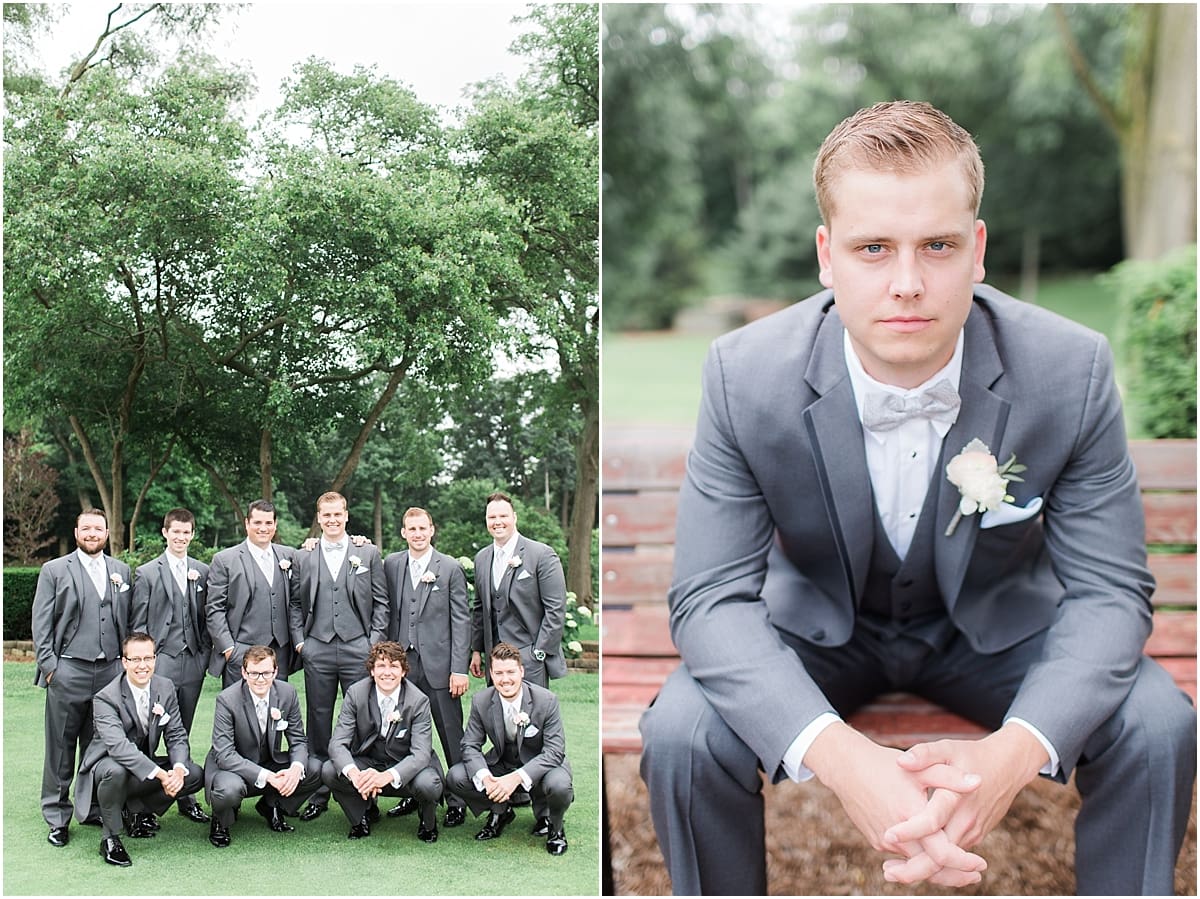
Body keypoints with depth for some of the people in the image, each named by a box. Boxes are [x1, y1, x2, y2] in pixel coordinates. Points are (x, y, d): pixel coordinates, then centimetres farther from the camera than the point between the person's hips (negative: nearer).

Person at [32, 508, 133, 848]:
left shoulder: (122, 571, 12)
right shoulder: (54, 571, 3)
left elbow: (128, 621, 14)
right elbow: (41, 623, 1)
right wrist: (49, 665, -7)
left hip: (111, 670, 3)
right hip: (69, 672, -3)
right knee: (60, 747, 2)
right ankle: (57, 818, 8)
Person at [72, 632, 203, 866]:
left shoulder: (165, 689, -5)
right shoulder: (106, 698, -23)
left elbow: (176, 736, -4)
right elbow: (118, 746, -36)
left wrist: (178, 769, -26)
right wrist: (160, 775, -44)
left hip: (145, 763, 5)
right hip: (105, 764, -5)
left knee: (195, 775, -14)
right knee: (116, 772, -40)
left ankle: (134, 810, 3)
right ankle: (110, 838, -17)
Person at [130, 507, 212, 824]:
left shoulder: (202, 572, 11)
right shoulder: (146, 573, 1)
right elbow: (139, 625, 0)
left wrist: (205, 652, 6)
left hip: (193, 662, 4)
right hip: (161, 662, -3)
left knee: (182, 732, 11)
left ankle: (185, 797, 16)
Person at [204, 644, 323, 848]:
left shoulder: (287, 693, -10)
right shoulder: (227, 700, -23)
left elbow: (298, 740, -3)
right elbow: (224, 754, -26)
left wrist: (296, 768, -27)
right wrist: (266, 776, -37)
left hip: (270, 765, 5)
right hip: (233, 768, -5)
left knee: (315, 769, -17)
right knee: (230, 789, -38)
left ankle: (272, 807, 10)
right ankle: (220, 822, 0)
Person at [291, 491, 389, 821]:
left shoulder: (368, 553, 7)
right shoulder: (304, 558, 10)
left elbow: (381, 602, 6)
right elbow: (296, 603, 14)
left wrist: (375, 641, -2)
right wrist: (299, 640, 3)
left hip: (357, 648, -1)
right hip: (317, 649, 1)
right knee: (318, 720, 5)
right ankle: (319, 793, 13)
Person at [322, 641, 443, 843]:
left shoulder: (418, 701, -16)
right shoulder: (355, 694, -11)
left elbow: (421, 753, -23)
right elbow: (338, 742, -15)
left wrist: (387, 776, -43)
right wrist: (353, 773, -38)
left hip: (406, 766, -2)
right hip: (367, 763, 2)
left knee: (427, 784, -34)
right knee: (328, 771, -24)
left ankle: (428, 822, 4)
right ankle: (364, 814, 6)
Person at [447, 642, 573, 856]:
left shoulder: (546, 700, -21)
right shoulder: (481, 701, -12)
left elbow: (555, 751, -23)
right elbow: (470, 745, -7)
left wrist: (517, 777, -36)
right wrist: (484, 777, -30)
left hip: (541, 765, -3)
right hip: (501, 764, 3)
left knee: (558, 785, -36)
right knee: (455, 777, -18)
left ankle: (553, 825, 0)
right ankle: (500, 811, 9)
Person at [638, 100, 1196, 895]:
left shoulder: (1072, 371, -23)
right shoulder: (745, 376, -24)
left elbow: (1109, 590, -18)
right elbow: (712, 597, -24)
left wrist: (1014, 752, -40)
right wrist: (838, 755, -43)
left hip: (996, 621, 1)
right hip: (817, 621, 0)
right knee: (681, 733, -26)